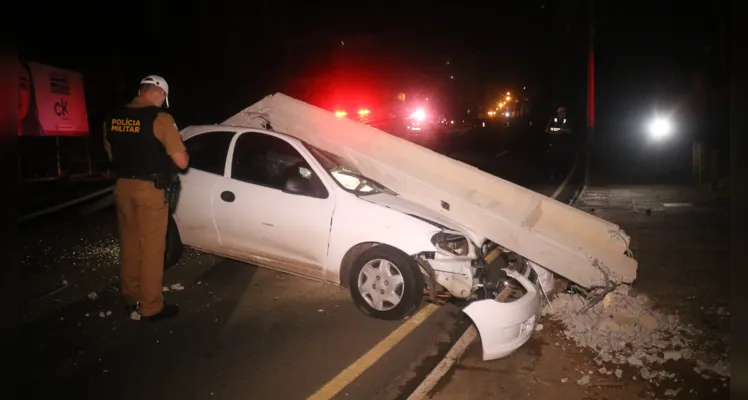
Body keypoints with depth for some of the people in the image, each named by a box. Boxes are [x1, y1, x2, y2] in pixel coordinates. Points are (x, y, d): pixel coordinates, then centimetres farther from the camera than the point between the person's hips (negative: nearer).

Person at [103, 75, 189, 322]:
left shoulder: (113, 118, 5)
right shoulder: (159, 118, -14)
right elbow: (182, 162, -13)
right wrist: (181, 151, 8)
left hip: (122, 186, 7)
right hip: (149, 189, -6)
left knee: (129, 245, 17)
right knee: (151, 249, 3)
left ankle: (131, 300, 29)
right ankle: (150, 308, 12)